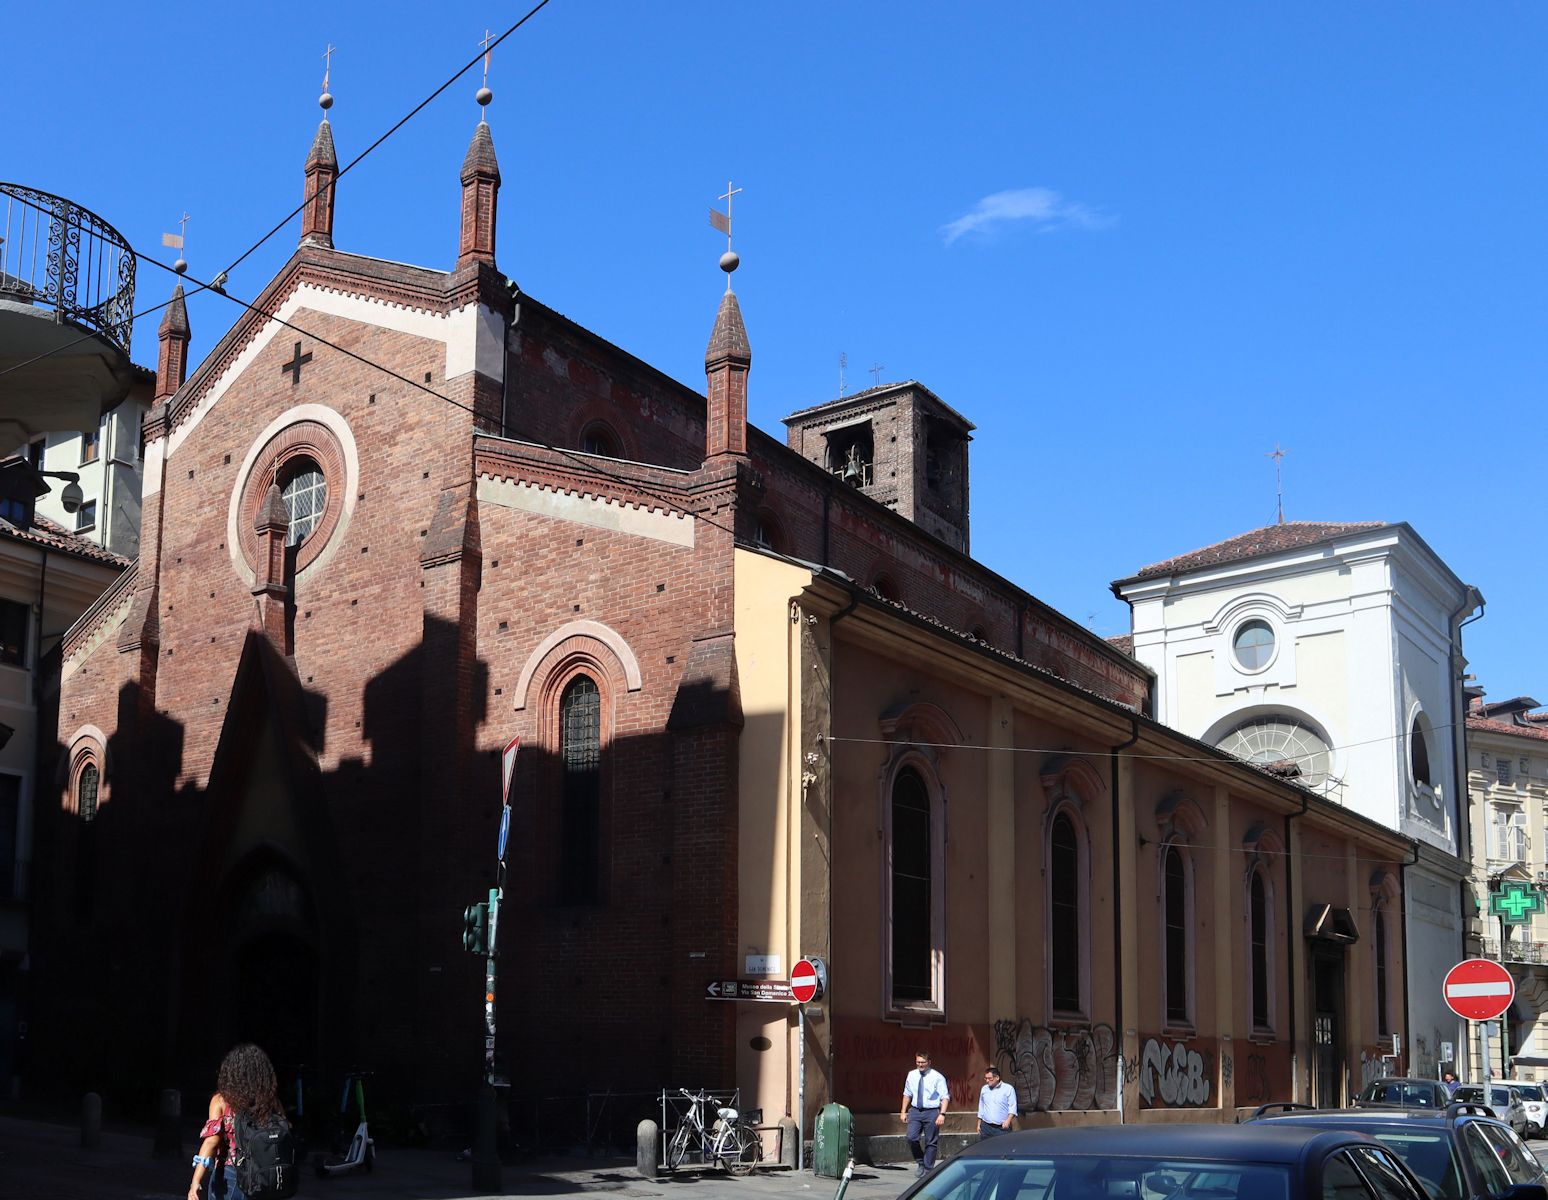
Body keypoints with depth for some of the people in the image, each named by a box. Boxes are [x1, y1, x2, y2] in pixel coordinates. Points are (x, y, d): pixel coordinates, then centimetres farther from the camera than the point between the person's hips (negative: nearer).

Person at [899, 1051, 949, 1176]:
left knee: (931, 1142, 3)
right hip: (915, 1110, 3)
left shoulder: (937, 1077, -6)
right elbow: (907, 1094, 16)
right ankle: (920, 1161, 12)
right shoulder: (912, 1075, 7)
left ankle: (928, 1170, 14)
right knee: (912, 1138, -12)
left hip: (932, 1112, -3)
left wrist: (942, 1114, -20)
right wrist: (903, 1112, 11)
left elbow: (945, 1097, -9)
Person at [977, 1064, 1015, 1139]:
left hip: (1002, 1128, -4)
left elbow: (1012, 1107, -6)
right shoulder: (984, 1089, 14)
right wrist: (979, 1124, 19)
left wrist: (1008, 1120, -21)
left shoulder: (1008, 1089, -2)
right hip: (986, 1127, 5)